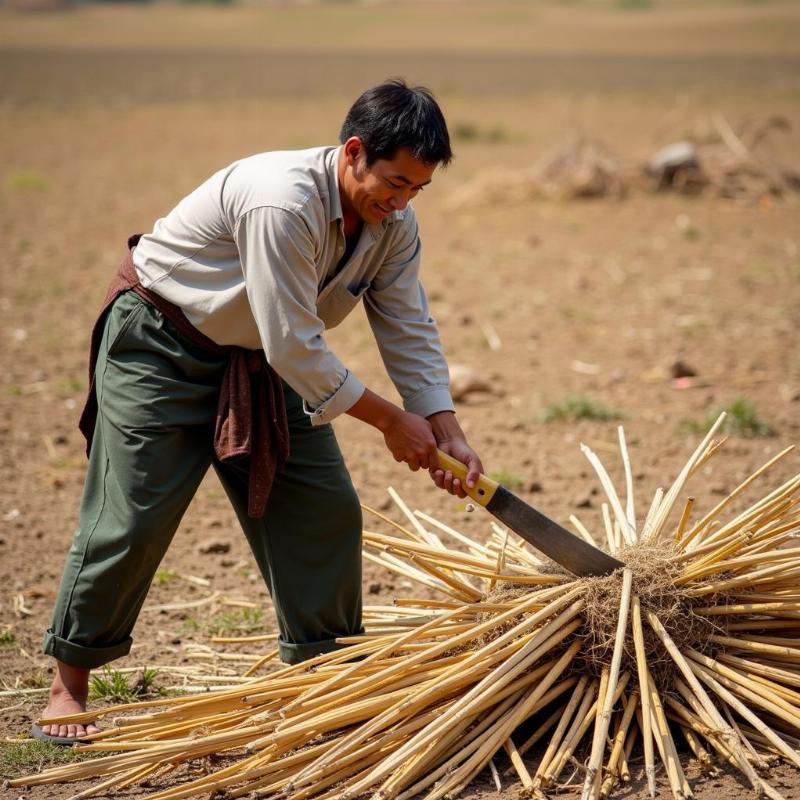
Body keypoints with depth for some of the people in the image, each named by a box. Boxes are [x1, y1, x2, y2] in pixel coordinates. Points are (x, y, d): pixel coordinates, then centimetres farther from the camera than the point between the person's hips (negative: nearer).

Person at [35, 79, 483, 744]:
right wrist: (390, 420, -24)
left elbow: (411, 332, -3)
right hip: (161, 349, -8)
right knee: (131, 519, -7)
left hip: (261, 361, 8)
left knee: (325, 509, 2)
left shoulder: (393, 222, -9)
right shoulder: (282, 202, -35)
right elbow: (293, 346, -33)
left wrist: (448, 435, -13)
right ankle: (68, 687, 8)